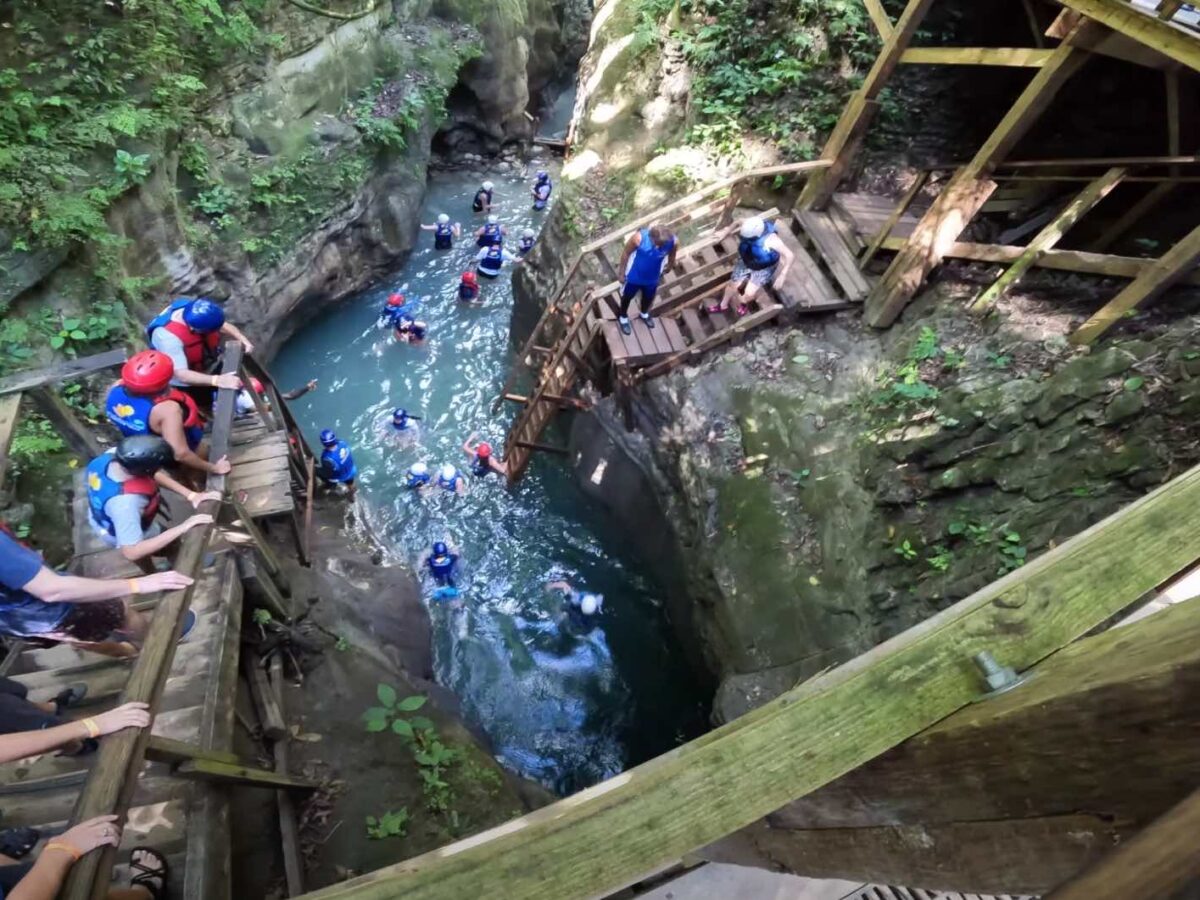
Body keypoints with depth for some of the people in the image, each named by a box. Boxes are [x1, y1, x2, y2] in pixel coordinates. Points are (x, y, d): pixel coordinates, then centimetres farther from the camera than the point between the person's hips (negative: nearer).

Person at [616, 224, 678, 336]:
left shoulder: (673, 242, -28)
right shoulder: (639, 238, -36)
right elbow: (626, 253, -18)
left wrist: (670, 266, 16)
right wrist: (621, 272, -8)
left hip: (652, 278, 3)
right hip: (634, 276, -2)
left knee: (648, 298, 29)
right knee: (627, 297, 24)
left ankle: (644, 314, 63)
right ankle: (623, 318, 54)